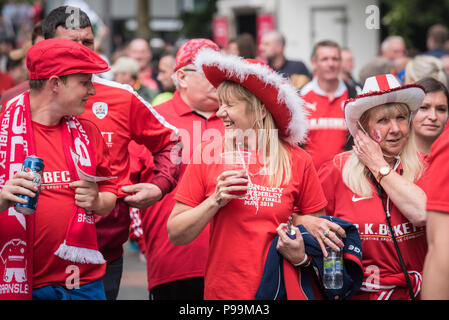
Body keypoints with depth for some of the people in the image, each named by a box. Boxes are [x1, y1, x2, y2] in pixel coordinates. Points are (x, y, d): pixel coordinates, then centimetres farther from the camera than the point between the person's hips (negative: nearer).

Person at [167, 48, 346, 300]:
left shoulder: (297, 161, -4)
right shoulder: (207, 156, -3)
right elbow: (176, 235, -2)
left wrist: (301, 255, -14)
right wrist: (215, 201, -15)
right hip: (222, 291, 0)